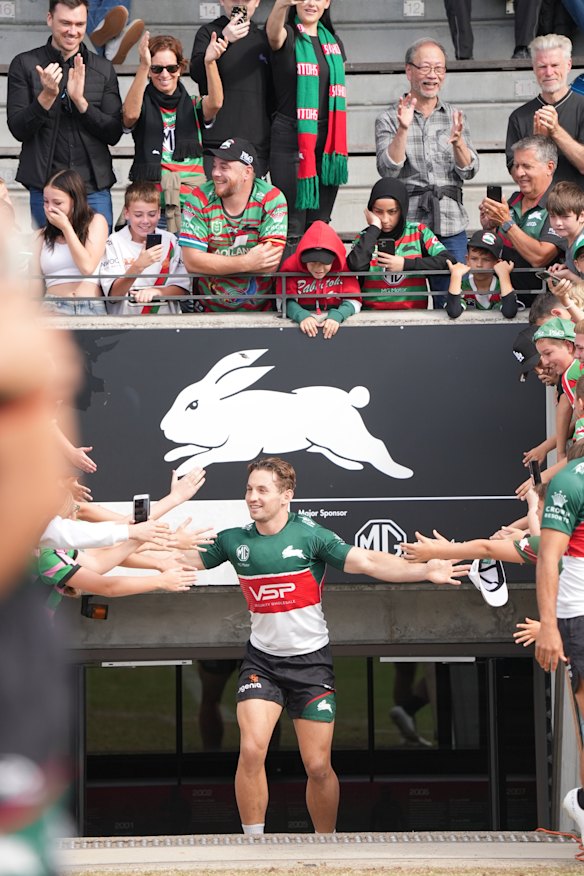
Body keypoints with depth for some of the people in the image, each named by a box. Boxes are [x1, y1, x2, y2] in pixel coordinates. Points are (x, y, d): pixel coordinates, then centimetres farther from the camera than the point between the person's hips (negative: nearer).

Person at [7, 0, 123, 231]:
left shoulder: (103, 69, 7)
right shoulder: (25, 65, 3)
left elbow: (114, 134, 2)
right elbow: (18, 129, -2)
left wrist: (80, 100, -14)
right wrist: (47, 96, -19)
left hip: (94, 188, 1)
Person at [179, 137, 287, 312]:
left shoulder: (272, 200, -6)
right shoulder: (199, 200, -3)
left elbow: (271, 265, -15)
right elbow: (191, 261, -13)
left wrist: (212, 262, -13)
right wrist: (247, 263, -20)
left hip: (261, 311, -1)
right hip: (209, 311, 1)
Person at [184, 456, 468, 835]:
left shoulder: (309, 534, -11)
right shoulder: (234, 540, -2)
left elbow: (368, 562, -17)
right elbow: (188, 561, 12)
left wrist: (423, 570, -28)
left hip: (311, 661, -2)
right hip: (262, 661, 2)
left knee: (318, 766, -2)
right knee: (251, 750, -16)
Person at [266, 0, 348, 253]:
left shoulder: (333, 42, 14)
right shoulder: (287, 35, -3)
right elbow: (274, 34, -29)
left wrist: (339, 144, 16)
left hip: (328, 141, 5)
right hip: (290, 138, -5)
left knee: (320, 222, 9)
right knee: (292, 225, -9)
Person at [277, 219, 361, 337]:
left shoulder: (343, 268, -3)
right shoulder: (291, 266, -3)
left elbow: (353, 300, -5)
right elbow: (285, 300, -9)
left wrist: (336, 316, -24)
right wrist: (303, 316, -28)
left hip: (332, 324, 1)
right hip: (303, 324, -1)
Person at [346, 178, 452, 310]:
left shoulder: (419, 232, 6)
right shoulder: (365, 238, 5)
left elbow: (447, 260, -5)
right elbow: (356, 266, -15)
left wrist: (405, 264, -8)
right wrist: (374, 228, -6)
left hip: (414, 313, -2)